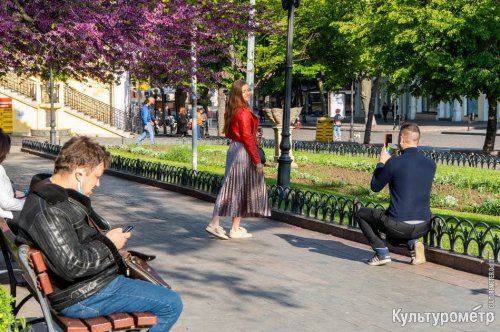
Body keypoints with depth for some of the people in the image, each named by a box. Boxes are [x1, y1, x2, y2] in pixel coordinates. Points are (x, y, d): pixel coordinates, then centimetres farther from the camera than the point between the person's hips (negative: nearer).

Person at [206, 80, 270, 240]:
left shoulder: (232, 111, 11)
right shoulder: (244, 112, -16)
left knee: (232, 188, 11)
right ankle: (235, 229, 7)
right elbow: (247, 138, -20)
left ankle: (215, 223, 9)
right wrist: (257, 160, -17)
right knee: (240, 189, 0)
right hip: (244, 153, -8)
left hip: (233, 149, 8)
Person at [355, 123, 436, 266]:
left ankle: (382, 252, 7)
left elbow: (375, 187, 2)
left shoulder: (394, 163, -13)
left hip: (399, 226, -6)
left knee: (361, 213, 19)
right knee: (391, 236, 37)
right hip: (423, 228, 6)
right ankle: (412, 243, 8)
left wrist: (381, 162, 14)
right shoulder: (431, 164, 2)